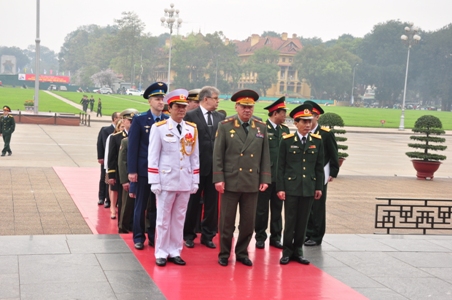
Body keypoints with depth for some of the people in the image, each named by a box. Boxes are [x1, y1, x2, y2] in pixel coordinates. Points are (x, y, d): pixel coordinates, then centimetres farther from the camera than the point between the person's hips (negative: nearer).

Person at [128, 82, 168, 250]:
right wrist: (132, 170, -9)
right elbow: (133, 146, -5)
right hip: (143, 170, -2)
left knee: (157, 206, 9)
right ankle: (139, 237, 16)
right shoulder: (139, 120, -3)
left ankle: (154, 236, 20)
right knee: (141, 206, 6)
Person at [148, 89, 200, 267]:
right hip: (166, 180, -4)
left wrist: (195, 181, 7)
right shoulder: (159, 128, -5)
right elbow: (153, 157, -5)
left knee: (179, 218, 10)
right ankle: (161, 253, 13)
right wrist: (154, 182, -8)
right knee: (163, 218, 4)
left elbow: (195, 157, 10)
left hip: (186, 181, 4)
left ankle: (175, 252, 19)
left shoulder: (192, 129, 7)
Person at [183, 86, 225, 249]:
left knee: (212, 203, 8)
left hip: (215, 166, 4)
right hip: (196, 166, -4)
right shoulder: (190, 116, -6)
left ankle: (208, 235, 20)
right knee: (193, 202, 8)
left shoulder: (220, 117, 8)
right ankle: (189, 235, 20)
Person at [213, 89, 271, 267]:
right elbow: (218, 155, -2)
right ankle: (224, 254, 19)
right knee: (227, 221, 5)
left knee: (248, 222, 8)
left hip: (252, 184, 3)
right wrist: (218, 179, -8)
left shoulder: (261, 127, 8)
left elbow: (265, 156, 8)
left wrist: (265, 179, 2)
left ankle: (242, 253, 23)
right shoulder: (225, 126, -1)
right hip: (231, 182, -2)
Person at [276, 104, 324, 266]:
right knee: (290, 221, 3)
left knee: (303, 221, 8)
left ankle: (298, 250, 19)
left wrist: (319, 187, 6)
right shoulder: (287, 141, -2)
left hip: (309, 188, 2)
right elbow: (280, 166, -1)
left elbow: (319, 166, 8)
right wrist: (280, 188, -5)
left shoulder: (317, 141, 4)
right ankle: (287, 251, 14)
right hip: (291, 187, -2)